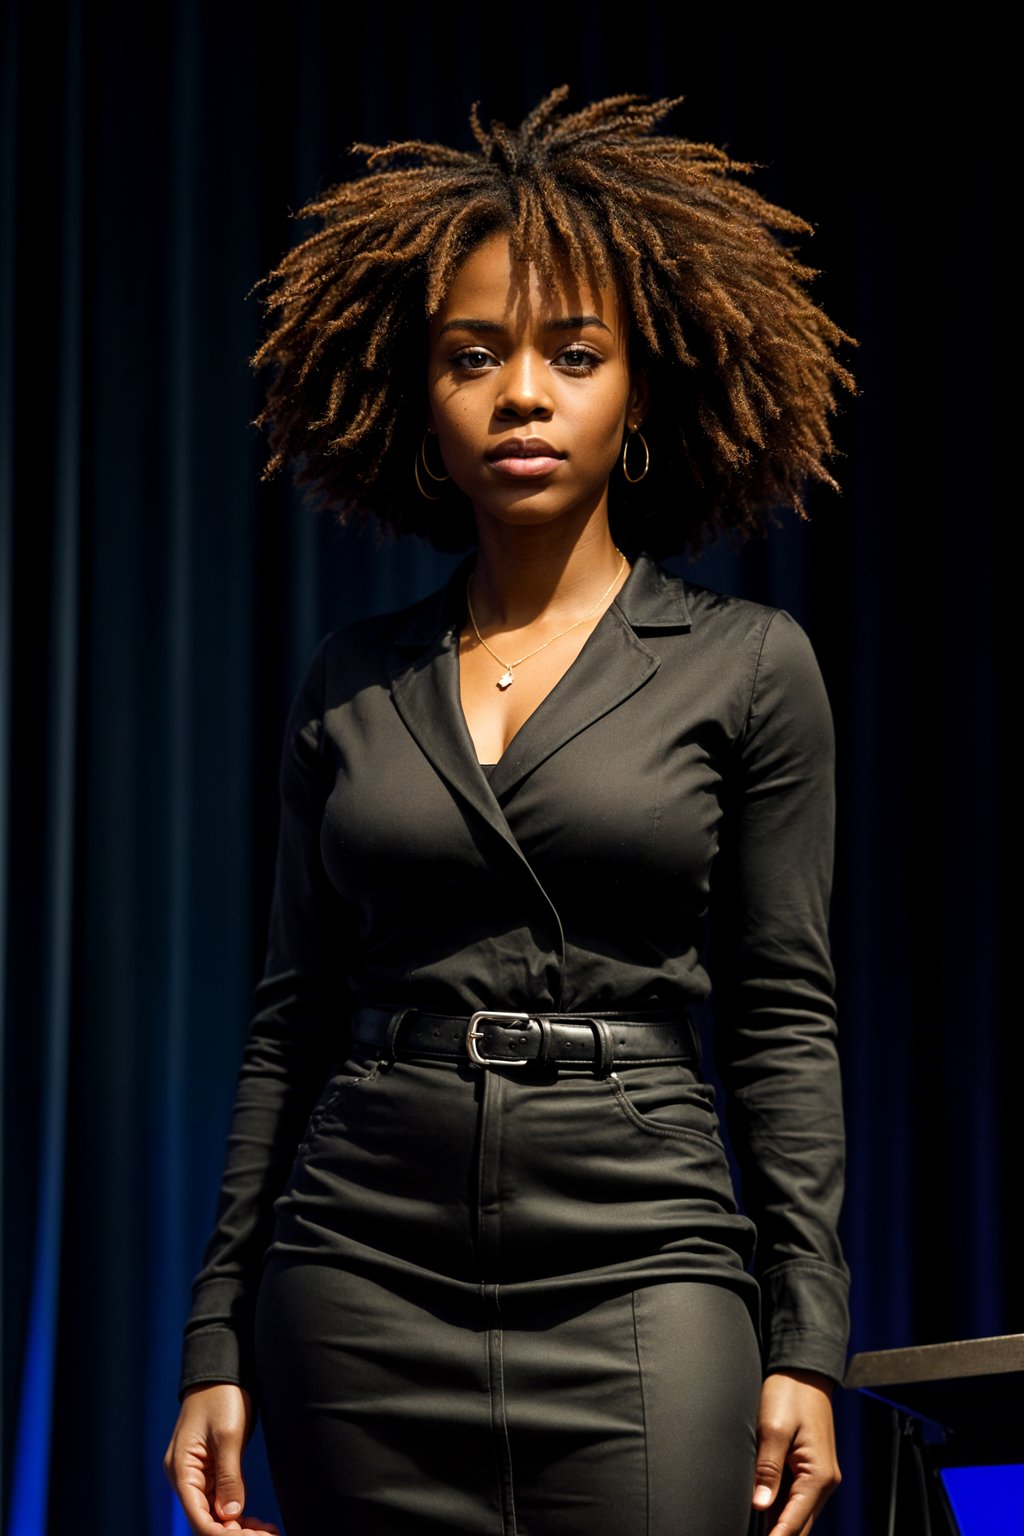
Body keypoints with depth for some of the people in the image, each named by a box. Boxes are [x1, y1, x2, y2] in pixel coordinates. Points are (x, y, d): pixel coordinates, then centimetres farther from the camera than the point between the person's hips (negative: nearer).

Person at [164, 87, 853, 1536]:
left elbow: (785, 1023, 2)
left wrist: (804, 1342, -5)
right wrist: (217, 1342, 7)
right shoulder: (351, 683, 10)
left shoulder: (746, 666, 3)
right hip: (363, 1288, 2)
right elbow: (291, 1023, 11)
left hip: (639, 1276, -2)